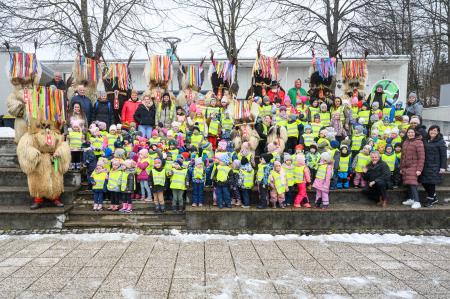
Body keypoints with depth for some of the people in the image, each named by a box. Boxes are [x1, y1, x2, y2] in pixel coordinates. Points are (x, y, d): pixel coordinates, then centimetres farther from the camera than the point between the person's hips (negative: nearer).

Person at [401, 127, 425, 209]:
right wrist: (401, 168, 17)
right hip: (405, 167, 7)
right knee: (408, 183, 8)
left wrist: (419, 169, -16)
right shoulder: (405, 142, 15)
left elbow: (421, 157, -11)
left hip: (413, 167, -7)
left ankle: (417, 202, -14)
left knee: (412, 183, -14)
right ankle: (411, 199, 17)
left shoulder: (418, 142, -7)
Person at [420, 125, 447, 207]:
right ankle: (434, 198, 24)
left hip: (434, 166, -6)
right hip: (425, 166, 6)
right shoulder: (426, 141, 11)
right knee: (424, 182, 5)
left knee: (431, 183, -3)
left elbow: (443, 155, -7)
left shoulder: (440, 142, -4)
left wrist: (443, 167, -13)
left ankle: (430, 200, 13)